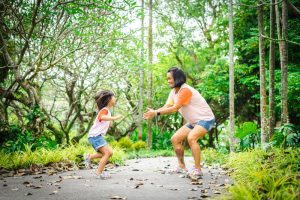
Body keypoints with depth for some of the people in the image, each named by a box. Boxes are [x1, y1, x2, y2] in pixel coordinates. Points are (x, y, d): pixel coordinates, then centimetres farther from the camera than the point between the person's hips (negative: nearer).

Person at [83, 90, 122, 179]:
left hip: (98, 136, 10)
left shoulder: (107, 110, 19)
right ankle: (99, 173, -11)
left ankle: (89, 156, 12)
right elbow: (102, 117, -36)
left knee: (109, 152, 7)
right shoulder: (104, 110, -12)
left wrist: (110, 122, 13)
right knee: (107, 152, -16)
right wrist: (114, 118, -37)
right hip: (95, 135, -10)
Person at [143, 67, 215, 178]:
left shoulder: (185, 90, -22)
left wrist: (156, 113, -30)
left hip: (205, 119, -10)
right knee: (175, 139, 4)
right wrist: (152, 112, -22)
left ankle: (197, 169, -23)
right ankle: (181, 167, 14)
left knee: (191, 138, -32)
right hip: (193, 122, 10)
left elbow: (175, 108, -28)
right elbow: (167, 106, -5)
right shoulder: (174, 91, 6)